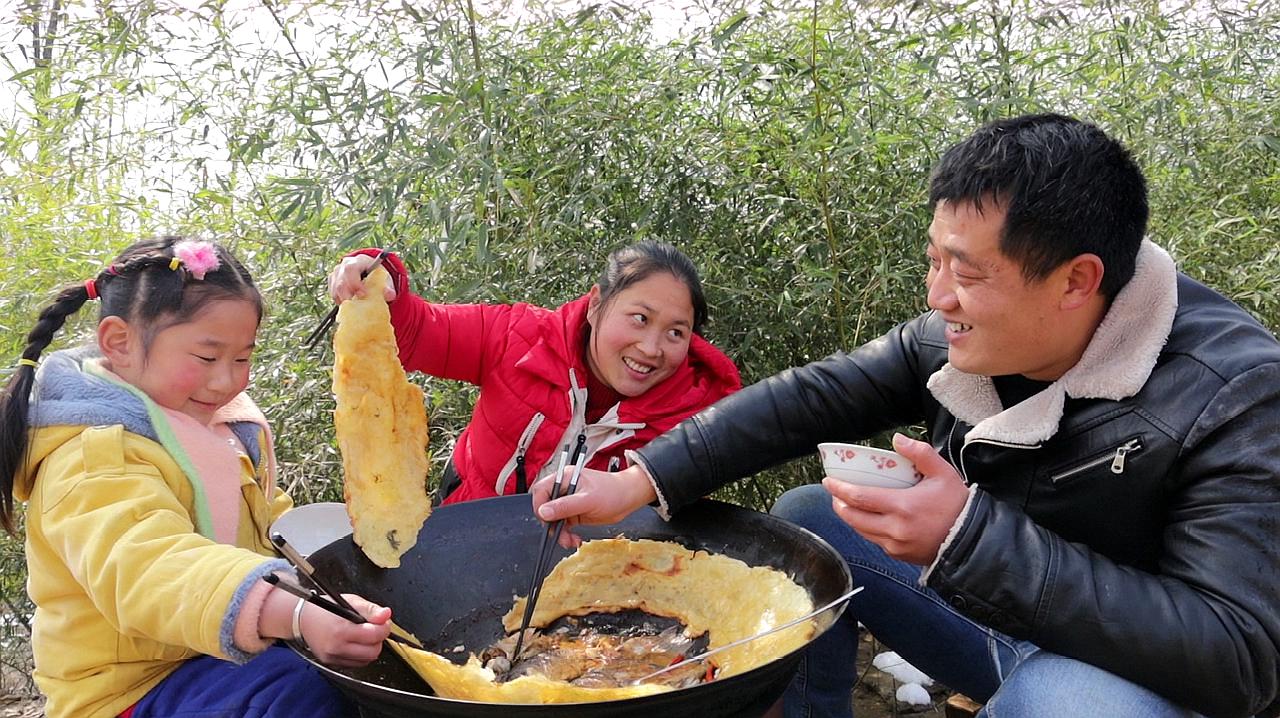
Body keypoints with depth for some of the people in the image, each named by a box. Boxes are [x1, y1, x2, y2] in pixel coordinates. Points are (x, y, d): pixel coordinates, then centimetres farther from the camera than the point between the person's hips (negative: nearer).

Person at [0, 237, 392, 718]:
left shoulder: (224, 424, 7)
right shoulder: (92, 458, -22)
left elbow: (269, 520, 20)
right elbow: (149, 567, -40)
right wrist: (296, 615, -56)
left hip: (226, 654, 9)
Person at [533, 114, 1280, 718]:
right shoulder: (957, 336, -13)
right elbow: (808, 399, -9)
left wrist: (971, 539, -41)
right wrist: (642, 479, -17)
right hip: (992, 613, 5)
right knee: (802, 518, -2)